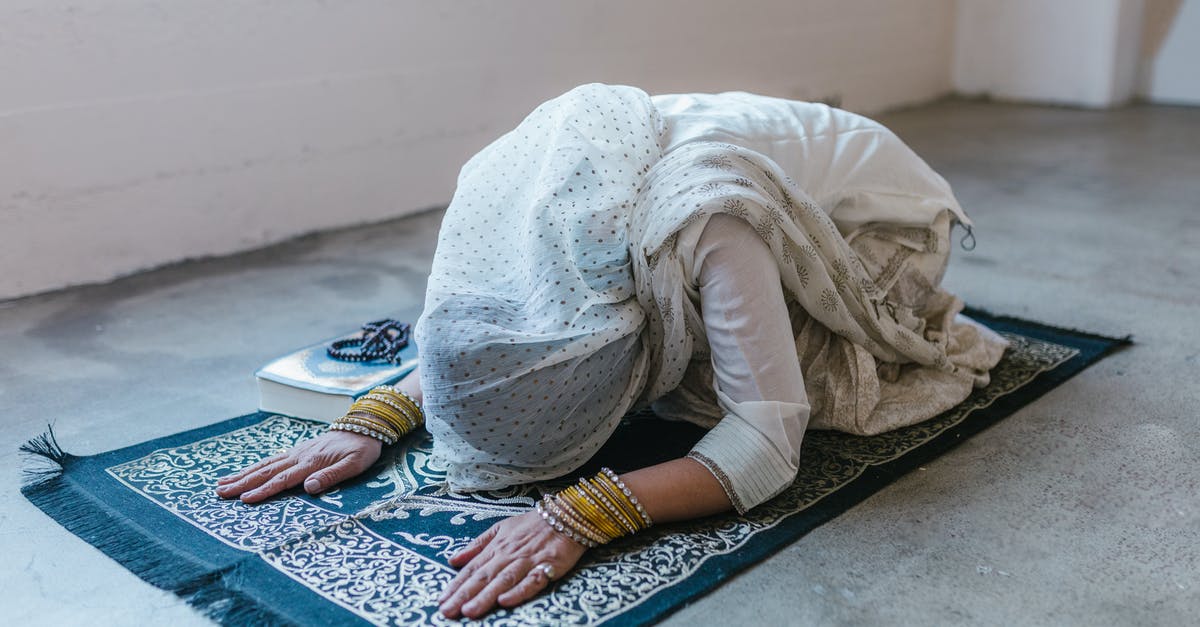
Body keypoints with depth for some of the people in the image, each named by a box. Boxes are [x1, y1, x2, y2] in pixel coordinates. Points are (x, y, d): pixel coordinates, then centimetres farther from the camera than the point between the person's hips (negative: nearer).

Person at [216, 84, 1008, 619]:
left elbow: (768, 441, -46)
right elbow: (475, 326, -10)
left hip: (884, 221, -5)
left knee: (689, 384, -21)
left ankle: (914, 327, 7)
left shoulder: (699, 218, -46)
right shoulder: (541, 198, -27)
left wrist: (579, 516, -58)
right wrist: (371, 420, -27)